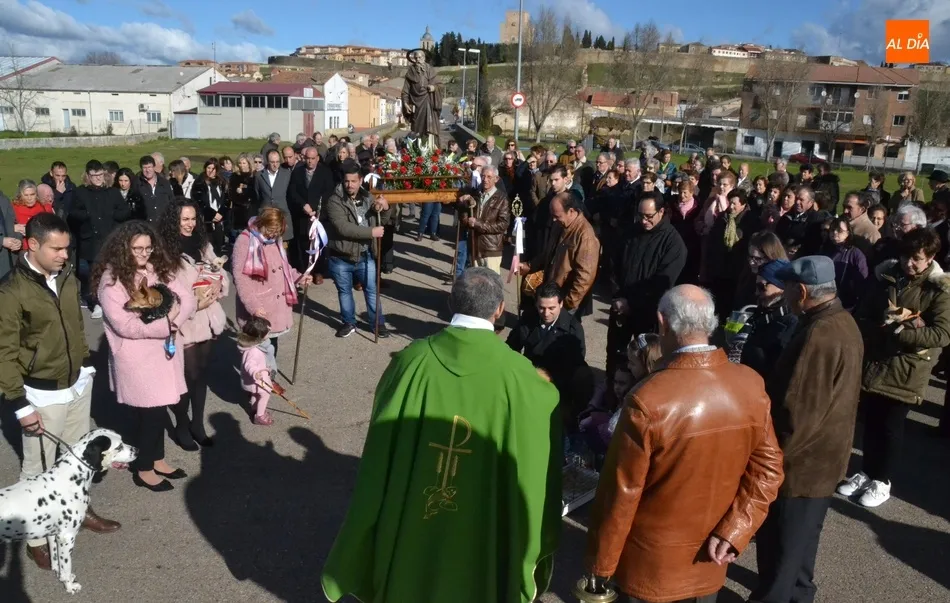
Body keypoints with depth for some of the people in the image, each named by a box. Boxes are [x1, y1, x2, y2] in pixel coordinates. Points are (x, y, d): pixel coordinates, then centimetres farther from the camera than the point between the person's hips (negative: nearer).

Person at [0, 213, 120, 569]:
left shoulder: (68, 277, -1)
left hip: (79, 382, 6)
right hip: (42, 394, -6)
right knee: (39, 468, 8)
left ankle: (81, 510, 42)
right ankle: (35, 537, 25)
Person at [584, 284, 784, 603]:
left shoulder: (648, 401, -29)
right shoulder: (751, 386, -11)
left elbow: (620, 494, -20)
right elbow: (767, 468, -5)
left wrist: (600, 562, -7)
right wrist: (732, 532, -7)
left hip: (651, 564, -4)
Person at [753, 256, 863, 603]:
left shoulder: (819, 336, -29)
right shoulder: (843, 323, 4)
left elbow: (798, 411, -28)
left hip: (800, 462, -10)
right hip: (821, 457, 10)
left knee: (778, 543, 7)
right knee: (801, 536, 25)